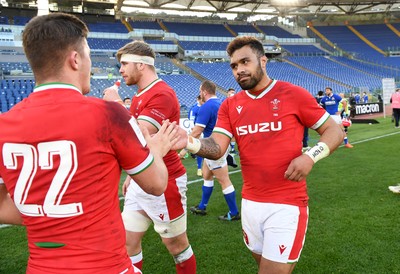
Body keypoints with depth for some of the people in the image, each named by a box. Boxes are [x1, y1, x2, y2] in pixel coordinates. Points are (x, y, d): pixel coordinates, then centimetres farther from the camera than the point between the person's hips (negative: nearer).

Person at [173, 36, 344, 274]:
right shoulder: (229, 106, 5)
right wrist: (191, 143, -27)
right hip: (250, 203, 5)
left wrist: (310, 156, -20)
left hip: (287, 205, -4)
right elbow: (217, 148, -7)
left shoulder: (293, 94, -6)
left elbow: (335, 131, -2)